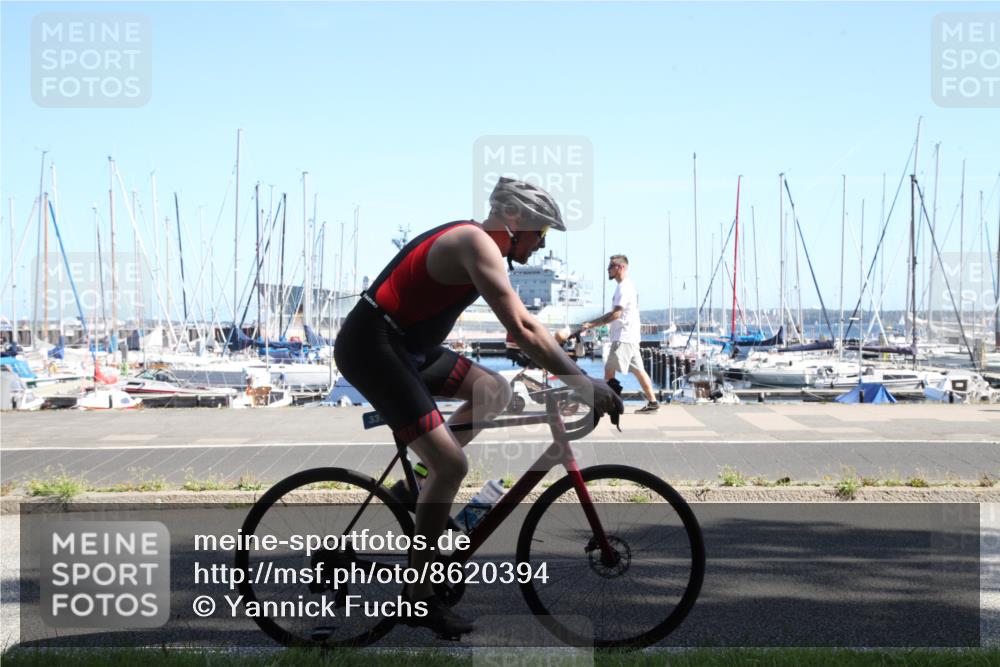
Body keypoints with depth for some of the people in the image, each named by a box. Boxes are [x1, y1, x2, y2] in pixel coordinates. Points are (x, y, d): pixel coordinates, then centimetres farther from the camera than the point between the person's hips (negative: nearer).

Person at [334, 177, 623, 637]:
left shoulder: (480, 246, 14)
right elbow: (521, 331, -25)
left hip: (404, 347, 10)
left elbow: (523, 322, 24)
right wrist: (582, 382, -22)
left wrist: (572, 370, 20)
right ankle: (419, 599, -5)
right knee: (452, 466, -14)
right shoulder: (477, 244, -17)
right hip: (371, 346, -10)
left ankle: (421, 484, 11)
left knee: (494, 392, 12)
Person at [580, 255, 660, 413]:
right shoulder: (626, 286, 18)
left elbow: (616, 314, -21)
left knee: (609, 370, -8)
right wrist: (592, 323, 18)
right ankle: (652, 402, 11)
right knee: (638, 370, 10)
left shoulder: (624, 287, -14)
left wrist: (592, 324, -22)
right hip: (630, 336, 10)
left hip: (623, 338, -10)